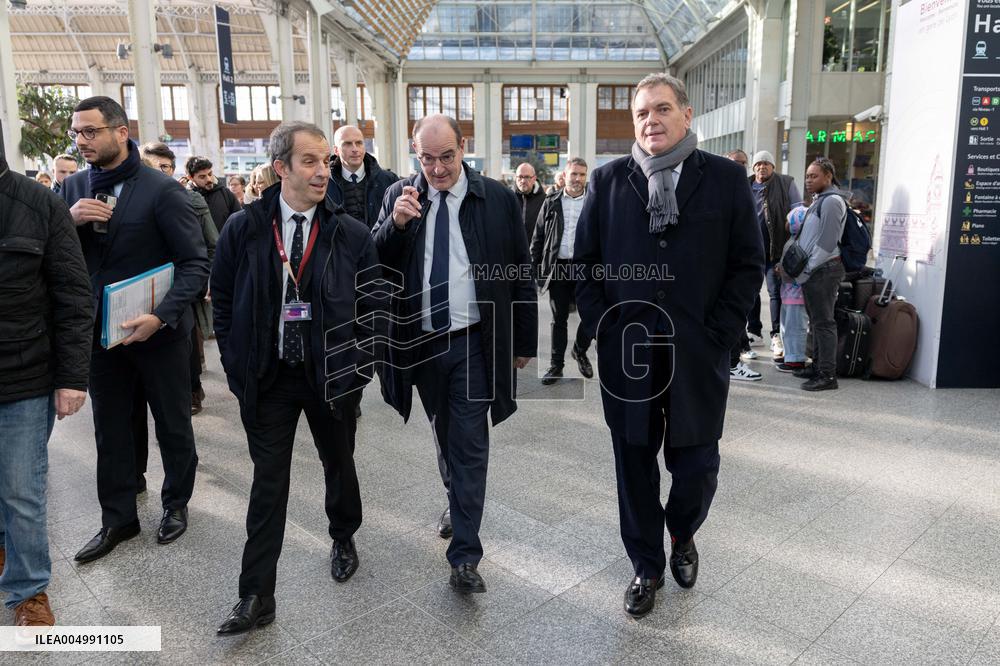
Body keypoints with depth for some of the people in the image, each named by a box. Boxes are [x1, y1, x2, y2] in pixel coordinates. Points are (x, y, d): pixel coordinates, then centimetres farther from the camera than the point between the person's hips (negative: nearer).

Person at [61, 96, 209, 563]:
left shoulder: (162, 189, -12)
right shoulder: (73, 188, 4)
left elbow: (196, 264, -15)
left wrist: (161, 316, -26)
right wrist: (69, 221, -14)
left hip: (158, 331, -4)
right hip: (100, 331, 5)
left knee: (173, 425, 12)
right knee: (110, 429, 14)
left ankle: (176, 503, 33)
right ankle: (117, 518, 29)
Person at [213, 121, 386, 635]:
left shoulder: (351, 233, -6)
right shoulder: (243, 229, -4)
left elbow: (373, 307, -1)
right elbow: (223, 303, 4)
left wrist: (360, 369, -5)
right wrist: (238, 370, 0)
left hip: (331, 375, 0)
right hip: (267, 377, 0)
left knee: (339, 464, 18)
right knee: (268, 482, 5)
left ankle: (343, 539, 46)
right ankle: (257, 596, 16)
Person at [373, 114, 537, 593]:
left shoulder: (498, 199, -4)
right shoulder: (399, 196, 2)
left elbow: (520, 275, 0)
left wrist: (524, 342, 1)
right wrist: (395, 223, -20)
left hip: (472, 342, -3)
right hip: (419, 341, 3)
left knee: (470, 445, -3)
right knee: (444, 437, 20)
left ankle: (464, 556, 6)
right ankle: (457, 503, 45)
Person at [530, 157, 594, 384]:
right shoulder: (552, 202, 7)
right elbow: (538, 236, 8)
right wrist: (536, 267, 2)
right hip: (557, 268, 1)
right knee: (559, 319, 9)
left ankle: (579, 351, 29)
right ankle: (556, 364, 20)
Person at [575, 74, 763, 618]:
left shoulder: (726, 179, 2)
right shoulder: (607, 181, 4)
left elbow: (748, 265, 2)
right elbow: (584, 261, 7)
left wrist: (717, 334, -6)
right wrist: (602, 325, -2)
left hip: (697, 356, 0)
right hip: (626, 353, 1)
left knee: (697, 468, 7)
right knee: (634, 467, 11)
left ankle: (682, 535, 41)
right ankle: (646, 566, 32)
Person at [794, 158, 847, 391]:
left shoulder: (831, 201, -12)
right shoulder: (819, 200, 19)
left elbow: (826, 243, -19)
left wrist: (806, 270, -15)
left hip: (823, 270, -10)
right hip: (813, 271, 10)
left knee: (823, 322, -8)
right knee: (817, 320, 15)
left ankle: (828, 375, -5)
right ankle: (817, 366, 24)